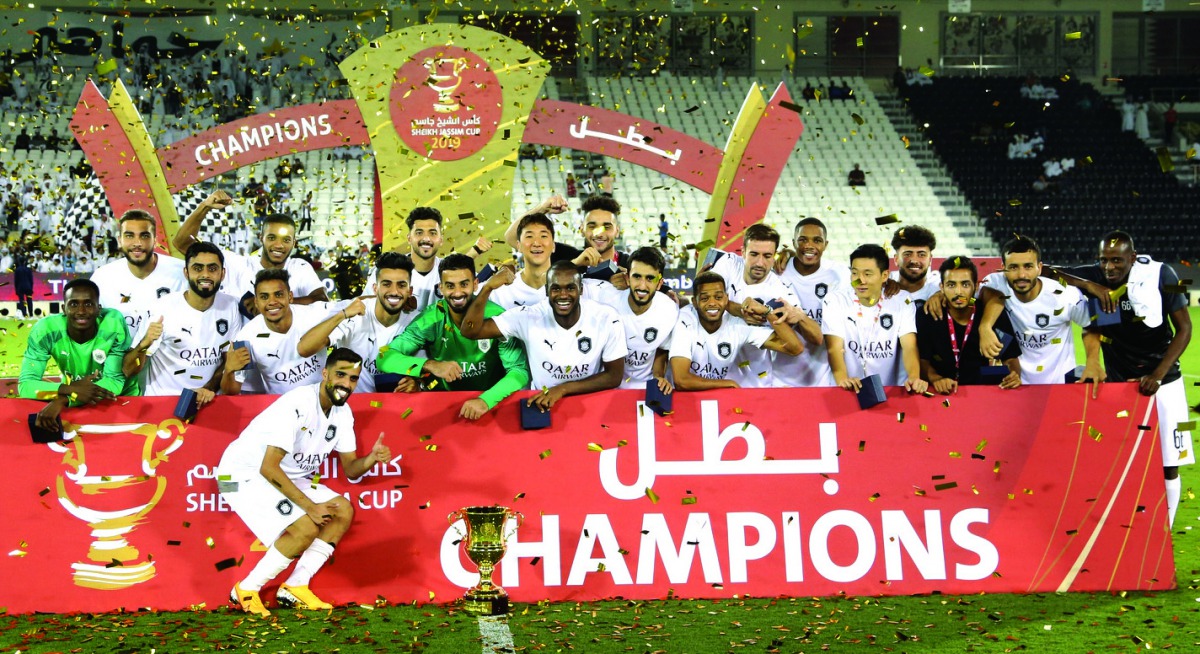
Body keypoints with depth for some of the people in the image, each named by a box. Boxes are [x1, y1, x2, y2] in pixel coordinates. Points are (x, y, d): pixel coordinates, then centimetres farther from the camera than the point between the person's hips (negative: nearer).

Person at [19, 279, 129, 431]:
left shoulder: (114, 323, -22)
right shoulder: (45, 330, -19)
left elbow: (115, 382, -21)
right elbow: (25, 384, -18)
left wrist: (62, 400, -34)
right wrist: (71, 390, -36)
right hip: (73, 405, 1)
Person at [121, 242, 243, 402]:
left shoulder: (230, 306, 1)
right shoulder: (163, 309, -9)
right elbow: (128, 371, -8)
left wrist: (210, 388, -8)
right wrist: (144, 344, -28)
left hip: (207, 400, 2)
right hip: (162, 401, -2)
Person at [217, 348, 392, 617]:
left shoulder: (343, 413, 1)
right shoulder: (298, 404, -26)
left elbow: (350, 469, 4)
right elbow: (268, 468, -29)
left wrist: (372, 459, -18)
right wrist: (309, 505, -28)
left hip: (287, 478, 9)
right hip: (244, 474, -9)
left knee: (343, 511, -4)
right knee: (306, 528, -23)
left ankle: (295, 588, -1)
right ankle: (246, 590, -7)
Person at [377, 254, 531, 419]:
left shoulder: (496, 317, -12)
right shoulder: (429, 319, -9)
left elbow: (520, 371, -15)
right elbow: (385, 358, -13)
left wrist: (486, 400, -33)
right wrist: (430, 365, -30)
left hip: (492, 403, -1)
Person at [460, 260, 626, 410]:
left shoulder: (607, 319, -12)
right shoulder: (529, 317, -11)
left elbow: (614, 376, -7)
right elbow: (470, 331, -14)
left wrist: (563, 389, -16)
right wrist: (488, 287, -28)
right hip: (542, 405, 1)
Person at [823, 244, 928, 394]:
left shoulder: (902, 303, 5)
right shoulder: (835, 301, 2)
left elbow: (909, 347, -6)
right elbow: (835, 348, -8)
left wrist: (914, 377, -28)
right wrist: (842, 379, -29)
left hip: (893, 392, 1)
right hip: (850, 393, -1)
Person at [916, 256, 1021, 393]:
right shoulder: (927, 316, -3)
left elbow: (1011, 358, 4)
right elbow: (922, 360, -3)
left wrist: (1014, 375, -18)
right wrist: (935, 378, -25)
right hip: (941, 393, -1)